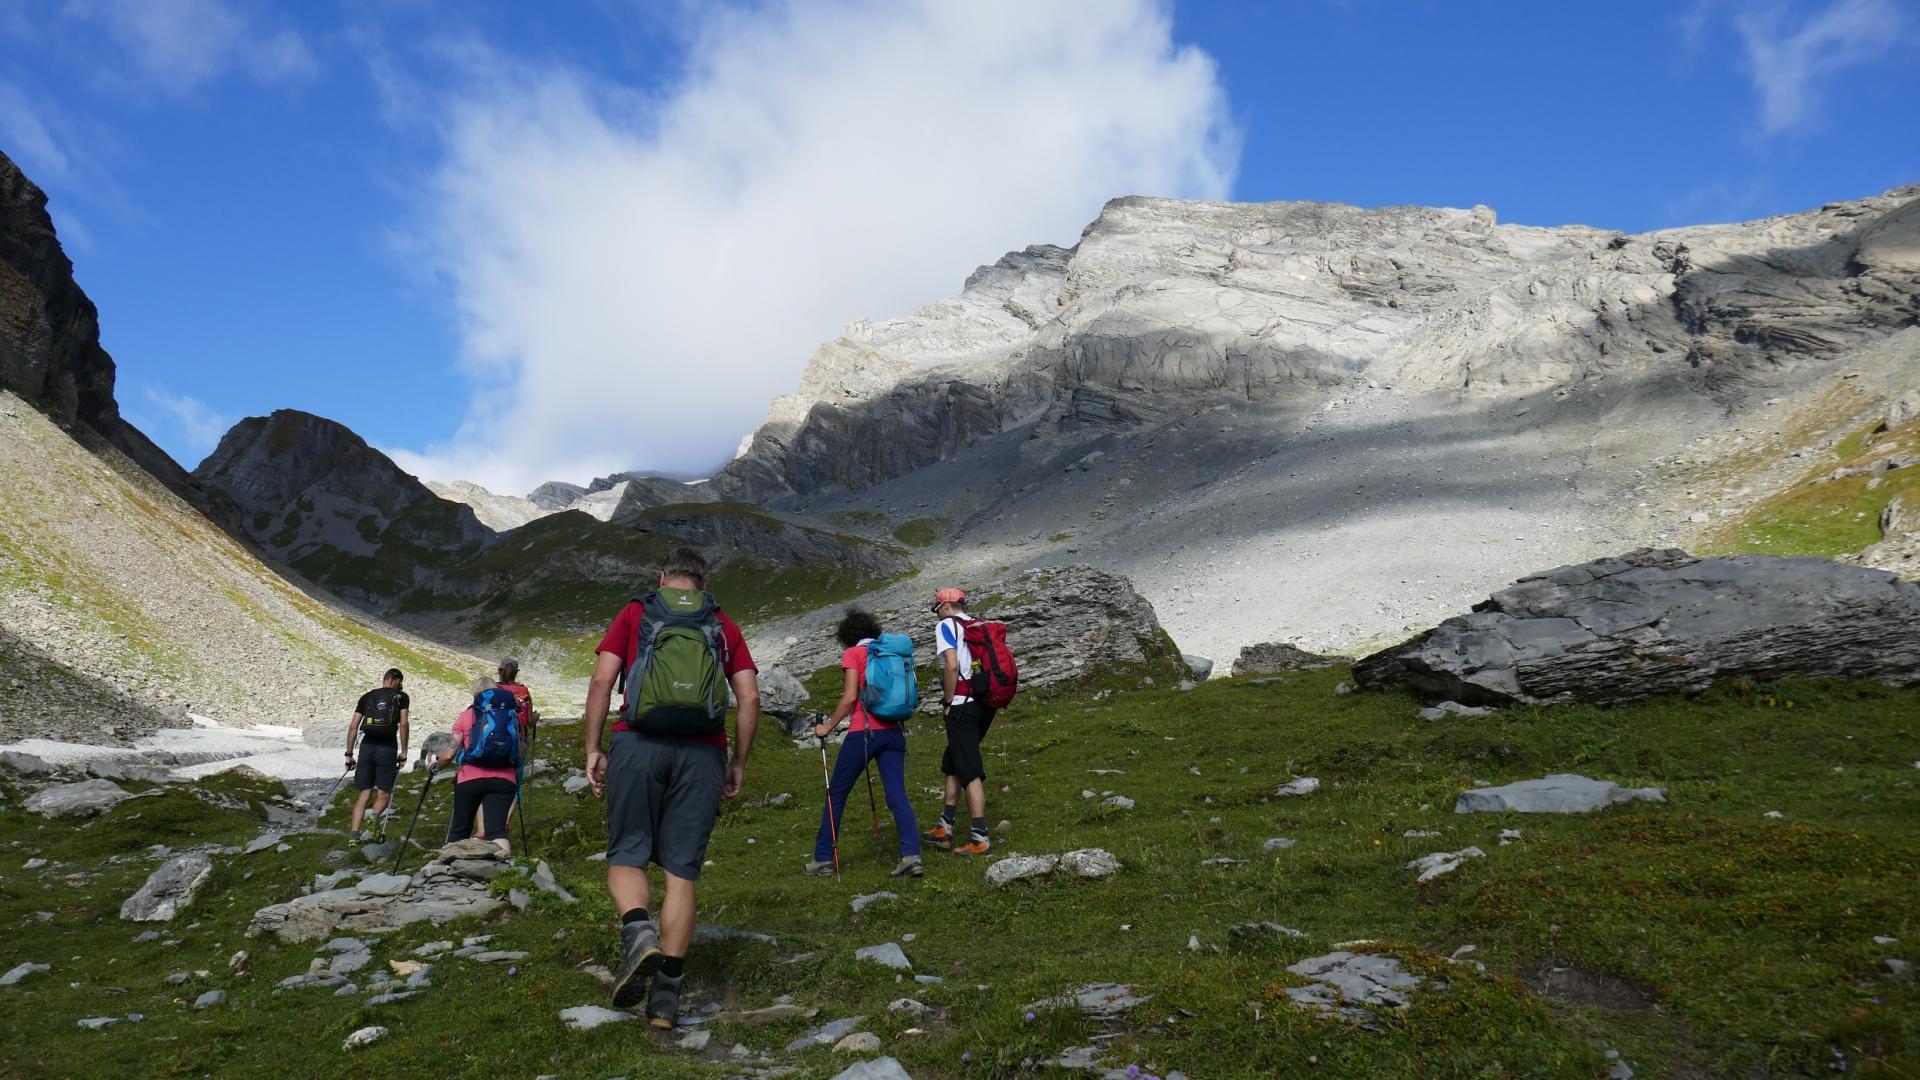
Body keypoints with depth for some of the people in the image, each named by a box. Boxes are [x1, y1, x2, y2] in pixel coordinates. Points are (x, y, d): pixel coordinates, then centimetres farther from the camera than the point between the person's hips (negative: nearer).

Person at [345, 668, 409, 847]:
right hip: (388, 747, -3)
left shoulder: (367, 696, 16)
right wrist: (403, 751, 2)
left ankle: (354, 835, -4)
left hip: (367, 745, 3)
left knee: (364, 794, 8)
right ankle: (375, 817, -26)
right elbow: (403, 724, -4)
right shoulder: (401, 696, 7)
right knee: (384, 793, 5)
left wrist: (349, 754, 15)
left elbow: (353, 726, 12)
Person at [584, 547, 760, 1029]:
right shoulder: (724, 626, 17)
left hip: (639, 743, -1)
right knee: (681, 871, 5)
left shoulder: (635, 612, 13)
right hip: (702, 753, 1)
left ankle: (638, 931, -18)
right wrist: (739, 763, 14)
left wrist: (593, 749, 5)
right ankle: (666, 993, 2)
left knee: (627, 855, 10)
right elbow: (749, 698, 8)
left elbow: (602, 680, 2)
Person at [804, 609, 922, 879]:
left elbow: (850, 697, -9)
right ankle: (911, 855, -16)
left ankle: (823, 859, 13)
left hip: (864, 732, -5)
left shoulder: (853, 653, -1)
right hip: (893, 732, 5)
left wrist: (828, 727, -1)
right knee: (897, 794, -1)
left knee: (836, 794, 8)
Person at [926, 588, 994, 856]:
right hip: (985, 704, 8)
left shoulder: (946, 625, -5)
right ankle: (945, 828, 22)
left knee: (970, 771, -6)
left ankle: (979, 838, -6)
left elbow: (952, 665, -18)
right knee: (952, 764, 18)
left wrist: (948, 701, -8)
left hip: (962, 704, -8)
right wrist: (989, 701, 17)